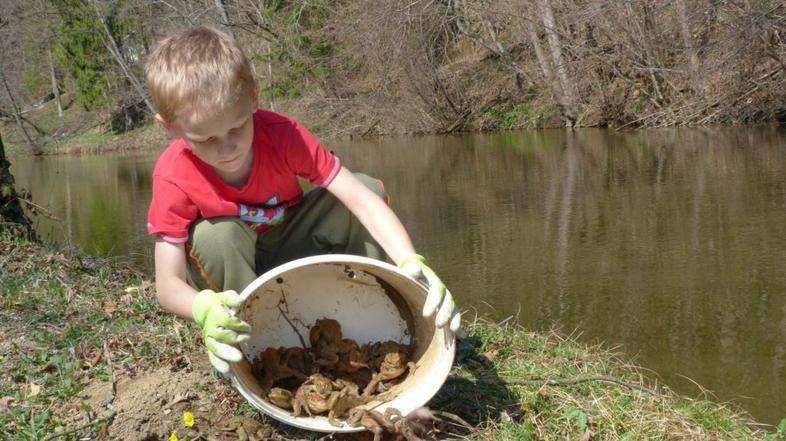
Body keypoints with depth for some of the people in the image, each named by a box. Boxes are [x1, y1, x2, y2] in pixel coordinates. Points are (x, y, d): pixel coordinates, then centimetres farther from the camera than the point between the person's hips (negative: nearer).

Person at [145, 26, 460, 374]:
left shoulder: (281, 134, -27)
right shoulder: (174, 178, -29)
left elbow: (361, 198, -34)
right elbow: (167, 284, -31)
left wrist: (412, 263, -50)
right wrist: (204, 309, -55)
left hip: (290, 254, 2)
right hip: (232, 280, -2)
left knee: (370, 186, -19)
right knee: (216, 233, -36)